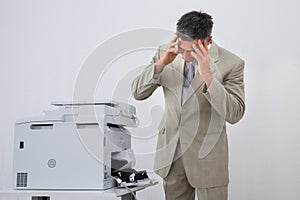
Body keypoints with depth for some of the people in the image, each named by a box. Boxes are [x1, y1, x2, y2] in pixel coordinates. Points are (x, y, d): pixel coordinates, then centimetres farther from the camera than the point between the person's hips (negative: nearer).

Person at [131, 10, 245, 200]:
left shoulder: (231, 63, -14)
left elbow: (234, 114, -21)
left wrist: (208, 76, -31)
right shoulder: (166, 53, -4)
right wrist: (160, 64, -20)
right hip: (170, 150, 3)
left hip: (206, 156, -3)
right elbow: (138, 92, -4)